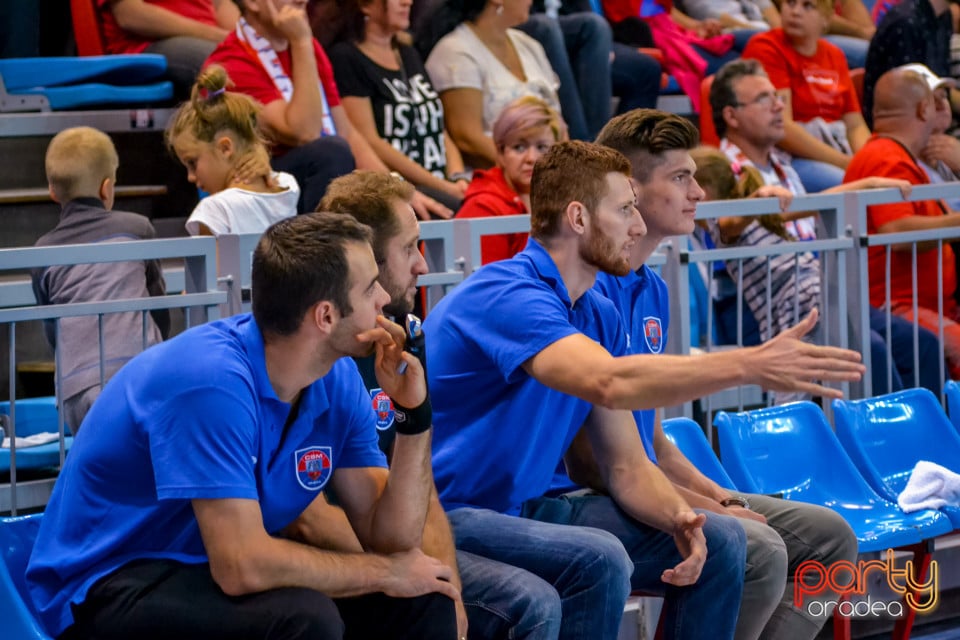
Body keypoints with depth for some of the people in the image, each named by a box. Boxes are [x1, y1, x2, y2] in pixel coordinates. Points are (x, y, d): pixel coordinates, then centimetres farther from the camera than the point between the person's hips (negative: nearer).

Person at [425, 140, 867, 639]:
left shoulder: (599, 315, 8)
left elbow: (625, 466, 6)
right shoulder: (506, 295, -22)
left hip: (531, 505, 9)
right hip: (448, 518, -9)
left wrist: (678, 518, -15)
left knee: (717, 542, 1)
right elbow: (609, 383, -39)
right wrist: (750, 365, -40)